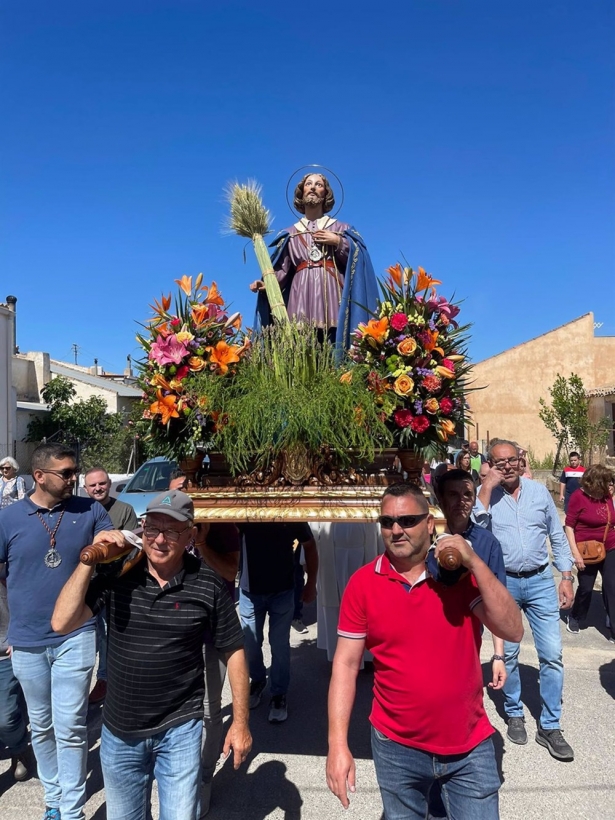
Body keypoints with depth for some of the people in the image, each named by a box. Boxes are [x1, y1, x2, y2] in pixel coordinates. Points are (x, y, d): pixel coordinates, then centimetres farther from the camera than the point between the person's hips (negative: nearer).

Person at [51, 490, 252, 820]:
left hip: (179, 730, -2)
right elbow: (61, 623, -17)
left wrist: (240, 722, -4)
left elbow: (234, 651, -6)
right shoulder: (117, 574, -11)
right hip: (118, 731, 3)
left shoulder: (208, 584, -15)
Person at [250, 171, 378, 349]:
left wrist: (339, 243, -5)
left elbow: (359, 261, 6)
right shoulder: (290, 234, 19)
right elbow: (282, 269, 9)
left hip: (332, 294, -1)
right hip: (302, 296, 1)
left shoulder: (341, 229, 17)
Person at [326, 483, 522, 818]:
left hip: (470, 747, 0)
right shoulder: (363, 583, -9)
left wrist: (474, 563, -25)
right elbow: (346, 664, -6)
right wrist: (338, 744, -11)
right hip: (396, 749, 1)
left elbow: (513, 630, -16)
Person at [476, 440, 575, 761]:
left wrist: (566, 578, 4)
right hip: (503, 583, -1)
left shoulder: (539, 491, 1)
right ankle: (514, 714, 32)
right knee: (508, 654, 11)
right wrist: (487, 487, -22)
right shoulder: (484, 494, -5)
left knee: (552, 655, 1)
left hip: (540, 581, 1)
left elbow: (557, 537, 8)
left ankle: (550, 726, 16)